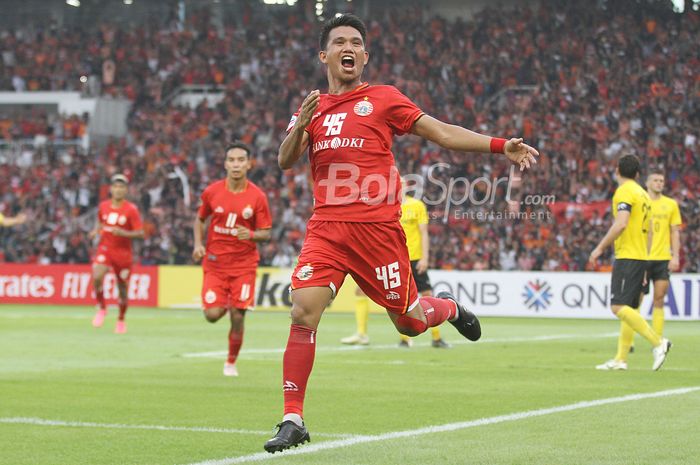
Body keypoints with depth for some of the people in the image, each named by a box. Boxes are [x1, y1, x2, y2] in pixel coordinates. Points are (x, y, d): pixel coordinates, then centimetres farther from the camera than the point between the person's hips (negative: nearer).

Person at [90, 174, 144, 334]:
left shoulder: (131, 210, -7)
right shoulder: (103, 206, 4)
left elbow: (140, 234, -9)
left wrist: (123, 233, -25)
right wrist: (96, 231, 3)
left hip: (123, 252, -1)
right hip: (105, 248, 1)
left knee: (123, 289, 6)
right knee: (97, 277, -26)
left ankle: (121, 320, 29)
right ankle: (101, 308, -2)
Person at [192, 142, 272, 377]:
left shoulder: (257, 197, -7)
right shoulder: (212, 192, -3)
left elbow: (266, 233, -2)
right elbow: (200, 219, 13)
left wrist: (251, 234, -23)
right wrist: (198, 244, -3)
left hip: (244, 263, -1)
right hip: (215, 262, 1)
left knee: (237, 318, -4)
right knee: (212, 315, -10)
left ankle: (231, 362, 19)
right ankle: (224, 305, 29)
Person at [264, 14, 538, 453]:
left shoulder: (383, 99, 6)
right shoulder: (312, 108, 16)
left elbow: (442, 132, 6)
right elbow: (285, 161, 5)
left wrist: (501, 146, -1)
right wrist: (301, 125, -14)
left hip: (377, 227, -2)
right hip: (326, 227, 2)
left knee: (408, 321, 4)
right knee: (304, 311, -14)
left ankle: (449, 308, 42)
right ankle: (293, 420, -8)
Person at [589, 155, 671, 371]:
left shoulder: (624, 191, -10)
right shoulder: (643, 194, 18)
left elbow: (621, 224, -22)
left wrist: (600, 248, -16)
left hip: (627, 256, -9)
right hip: (641, 257, 9)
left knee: (619, 307, -15)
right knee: (628, 309, 9)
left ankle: (658, 342, -22)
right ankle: (620, 359, 9)